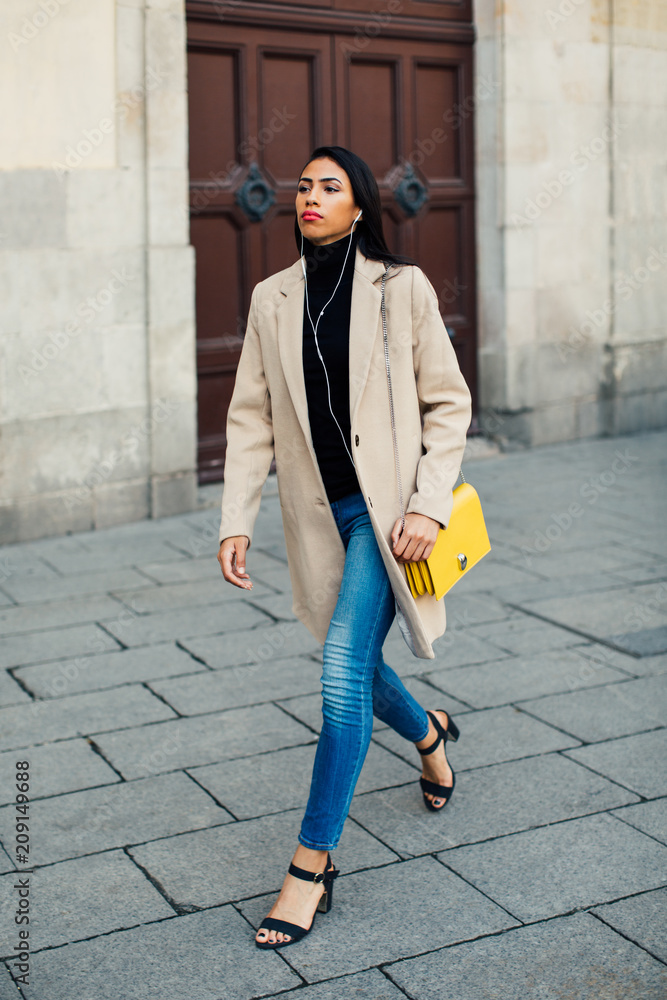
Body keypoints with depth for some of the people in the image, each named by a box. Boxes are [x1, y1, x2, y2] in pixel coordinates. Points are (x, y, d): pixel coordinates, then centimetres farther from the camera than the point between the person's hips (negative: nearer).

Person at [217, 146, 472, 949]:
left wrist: (429, 505, -12)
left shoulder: (402, 287, -5)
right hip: (319, 517, 5)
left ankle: (312, 865, -4)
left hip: (386, 510, -4)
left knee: (343, 671, -15)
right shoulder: (272, 300, 5)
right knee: (355, 668, 17)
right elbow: (251, 417, 5)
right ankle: (428, 734, 51)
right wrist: (235, 521, -3)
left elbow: (449, 405, -2)